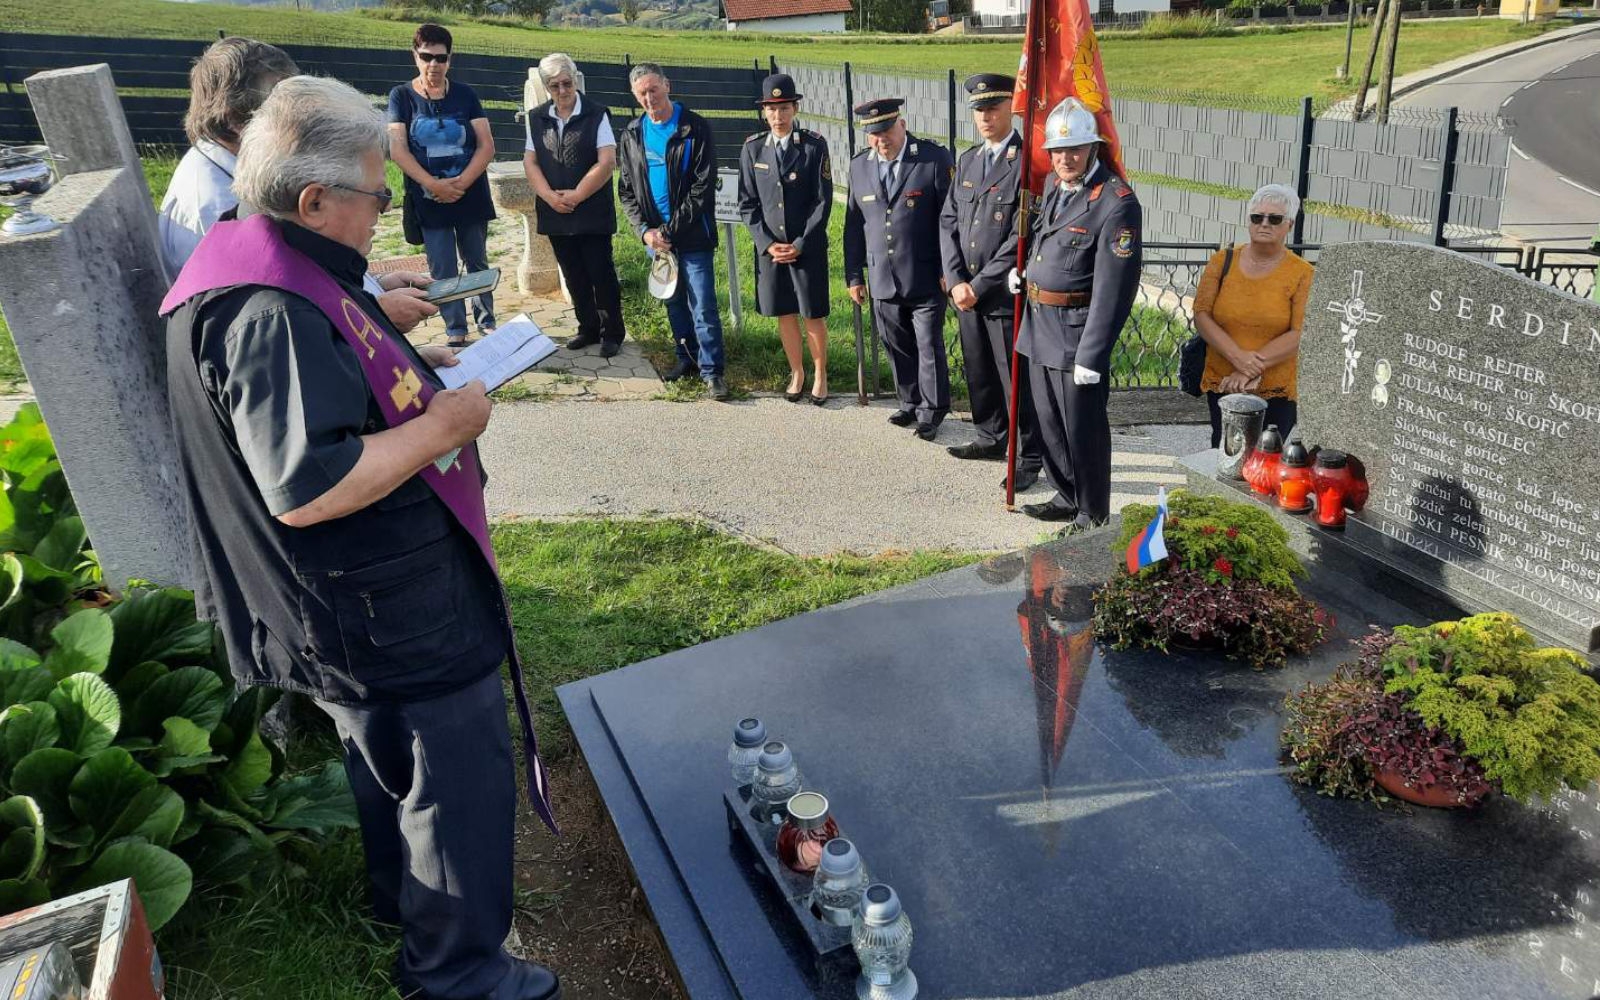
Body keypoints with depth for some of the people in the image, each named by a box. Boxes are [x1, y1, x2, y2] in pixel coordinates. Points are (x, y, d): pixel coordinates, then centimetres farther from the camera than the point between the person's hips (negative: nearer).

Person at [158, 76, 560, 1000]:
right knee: (460, 776, 5)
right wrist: (442, 426, -24)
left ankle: (406, 905, 50)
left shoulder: (262, 262, 6)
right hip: (386, 607, -11)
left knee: (390, 759, 27)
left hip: (369, 593, 11)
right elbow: (304, 487, -33)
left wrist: (414, 367, 9)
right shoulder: (273, 311, -28)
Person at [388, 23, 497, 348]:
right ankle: (456, 332, 13)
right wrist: (433, 185, -18)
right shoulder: (402, 96, 0)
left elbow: (486, 145, -3)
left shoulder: (465, 95, 3)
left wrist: (462, 182, -16)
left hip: (471, 197, 1)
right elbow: (397, 150, -7)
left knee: (478, 264, 11)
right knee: (442, 272, 2)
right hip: (428, 200, -1)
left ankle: (487, 323, 25)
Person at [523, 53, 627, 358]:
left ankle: (612, 333, 10)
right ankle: (588, 329, 23)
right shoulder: (537, 118, 8)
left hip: (593, 213, -4)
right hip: (556, 214, 4)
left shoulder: (596, 115, -4)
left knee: (601, 273, -1)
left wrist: (576, 195, -13)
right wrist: (550, 197, -10)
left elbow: (607, 163, -11)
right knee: (574, 275, 11)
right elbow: (530, 162, 5)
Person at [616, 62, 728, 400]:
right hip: (655, 236, 5)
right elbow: (627, 190, 9)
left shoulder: (695, 129, -7)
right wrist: (645, 230, -6)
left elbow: (703, 188, -12)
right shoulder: (632, 135, 7)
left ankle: (711, 370, 3)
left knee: (703, 306, -5)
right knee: (674, 303, 14)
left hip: (693, 235, -5)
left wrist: (671, 230, -14)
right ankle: (687, 358, 27)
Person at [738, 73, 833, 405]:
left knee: (813, 316, 3)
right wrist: (768, 244, -7)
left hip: (808, 248, -2)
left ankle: (820, 374, 21)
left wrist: (800, 245, -12)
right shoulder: (752, 148, 2)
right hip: (769, 248, 2)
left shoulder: (815, 145, -5)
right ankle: (796, 373, 27)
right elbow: (747, 203, 4)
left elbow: (823, 201, -6)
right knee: (784, 315, 10)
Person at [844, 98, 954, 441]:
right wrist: (853, 275, 12)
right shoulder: (859, 166, 8)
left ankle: (931, 411, 14)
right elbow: (854, 225, 13)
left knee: (929, 347, 1)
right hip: (883, 281, 4)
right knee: (898, 348, 12)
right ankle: (910, 404, 27)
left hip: (926, 280, -4)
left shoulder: (935, 158, -6)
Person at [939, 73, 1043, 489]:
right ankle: (992, 439, 35)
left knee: (1017, 380, 0)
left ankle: (1030, 458, 13)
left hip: (1005, 294, -7)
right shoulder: (967, 161, 12)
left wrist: (981, 285, -15)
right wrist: (956, 281, -4)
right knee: (979, 373, 17)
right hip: (965, 292, 7)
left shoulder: (1028, 162, -11)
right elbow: (948, 222, 9)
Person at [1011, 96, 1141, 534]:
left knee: (1082, 428, 2)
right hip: (1039, 325, 8)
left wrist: (1092, 355, -21)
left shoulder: (1116, 203, -18)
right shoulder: (1054, 185, 8)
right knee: (1049, 422, 18)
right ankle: (1068, 497, 35)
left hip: (1077, 331, -8)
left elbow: (1112, 289, -20)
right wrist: (1022, 269, 10)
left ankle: (1094, 514, 19)